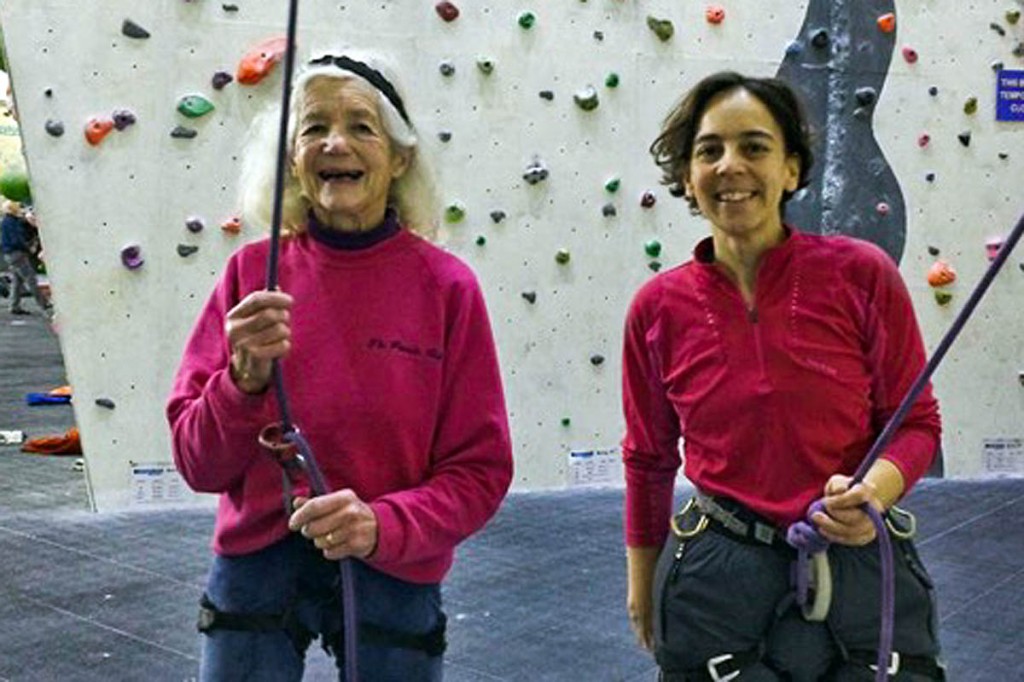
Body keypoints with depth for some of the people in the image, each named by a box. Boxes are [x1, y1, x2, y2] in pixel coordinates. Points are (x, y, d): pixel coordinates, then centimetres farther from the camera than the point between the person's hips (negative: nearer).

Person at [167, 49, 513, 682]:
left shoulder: (446, 286, -9)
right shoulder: (252, 272, -4)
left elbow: (480, 470, -5)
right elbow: (198, 462, -4)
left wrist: (384, 524, -22)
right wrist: (245, 380, -22)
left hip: (393, 577, 0)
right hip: (256, 573, 1)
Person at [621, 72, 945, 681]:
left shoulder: (862, 274, -10)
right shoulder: (658, 308, -6)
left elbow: (917, 422, -1)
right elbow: (649, 458, 6)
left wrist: (876, 489, -22)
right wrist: (641, 588, 12)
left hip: (858, 571, 0)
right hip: (716, 581, 1)